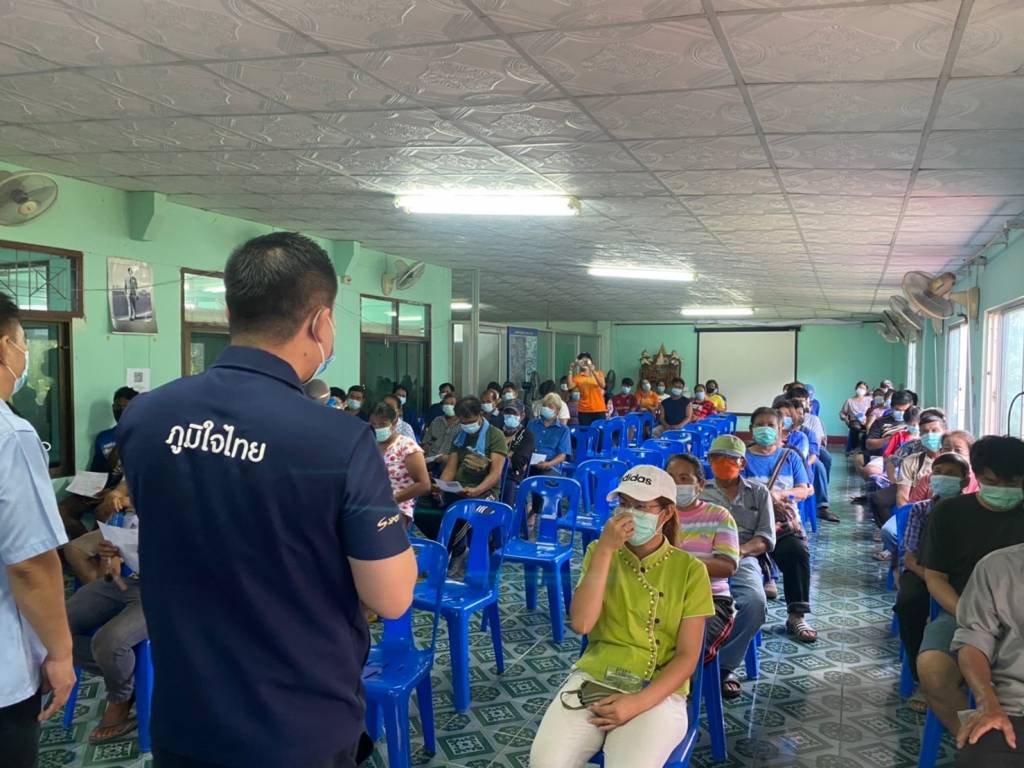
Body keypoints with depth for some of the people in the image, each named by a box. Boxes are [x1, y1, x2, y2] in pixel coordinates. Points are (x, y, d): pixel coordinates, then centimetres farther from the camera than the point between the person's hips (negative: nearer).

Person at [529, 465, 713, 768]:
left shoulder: (690, 570, -2)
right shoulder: (600, 552, 5)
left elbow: (687, 657, -3)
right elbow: (581, 623, -10)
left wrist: (638, 702, -16)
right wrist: (605, 550, -15)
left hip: (657, 693, -2)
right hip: (591, 679, 2)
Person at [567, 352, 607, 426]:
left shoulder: (599, 373, 6)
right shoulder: (578, 376, 6)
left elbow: (602, 385, -13)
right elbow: (570, 386, -9)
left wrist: (592, 371, -19)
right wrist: (571, 371, -12)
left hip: (599, 410, 0)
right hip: (584, 411, 0)